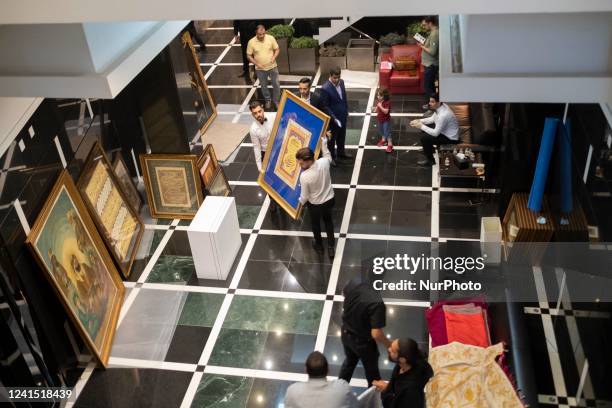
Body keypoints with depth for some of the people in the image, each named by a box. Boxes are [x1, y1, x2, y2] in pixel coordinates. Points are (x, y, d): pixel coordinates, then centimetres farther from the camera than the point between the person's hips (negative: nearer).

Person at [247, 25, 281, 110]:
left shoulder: (271, 38, -13)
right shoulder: (251, 42, -15)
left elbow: (277, 49, -2)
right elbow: (249, 56, -6)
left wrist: (274, 57, -21)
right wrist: (256, 64, -18)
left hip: (272, 67, 0)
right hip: (260, 69, 0)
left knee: (276, 84, 8)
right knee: (264, 86, 16)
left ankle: (277, 101, 29)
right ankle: (268, 100, 39)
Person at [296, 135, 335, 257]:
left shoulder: (304, 176, -35)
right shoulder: (324, 162, -25)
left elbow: (305, 197, -20)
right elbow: (328, 155, 4)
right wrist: (323, 141, 13)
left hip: (315, 205, -4)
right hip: (330, 200, 4)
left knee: (315, 224, 28)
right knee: (328, 221, 31)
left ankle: (319, 245, 53)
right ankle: (331, 247, 42)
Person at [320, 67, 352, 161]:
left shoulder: (341, 82, -4)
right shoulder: (325, 88, -26)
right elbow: (325, 106, -21)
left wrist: (346, 110, 14)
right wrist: (334, 118, -24)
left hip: (343, 116, 7)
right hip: (333, 118, -7)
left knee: (341, 136, 25)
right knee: (332, 138, 13)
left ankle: (341, 152, 47)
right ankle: (331, 157, 31)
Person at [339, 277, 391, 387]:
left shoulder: (354, 282, -19)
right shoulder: (377, 303, -37)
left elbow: (344, 293, 5)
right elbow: (376, 335, -35)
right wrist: (388, 344, -15)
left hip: (346, 333, 6)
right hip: (363, 342, -6)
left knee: (349, 361, 33)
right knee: (372, 372, 24)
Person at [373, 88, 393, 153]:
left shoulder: (387, 102, -26)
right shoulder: (378, 101, -4)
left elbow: (386, 111, -33)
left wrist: (380, 106, -37)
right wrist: (376, 109, -10)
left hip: (386, 120, -8)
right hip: (380, 118, 8)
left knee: (387, 132, -2)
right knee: (381, 130, 24)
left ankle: (390, 144, 7)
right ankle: (383, 140, 46)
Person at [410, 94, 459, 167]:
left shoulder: (443, 115, -34)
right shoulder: (440, 107, -8)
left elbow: (435, 133, -28)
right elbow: (433, 119, 10)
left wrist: (421, 126, -21)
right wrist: (419, 121, -3)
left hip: (451, 138, -9)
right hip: (444, 130, 9)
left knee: (424, 138, -18)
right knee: (424, 127, 12)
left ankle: (430, 160, 1)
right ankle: (428, 148, 30)